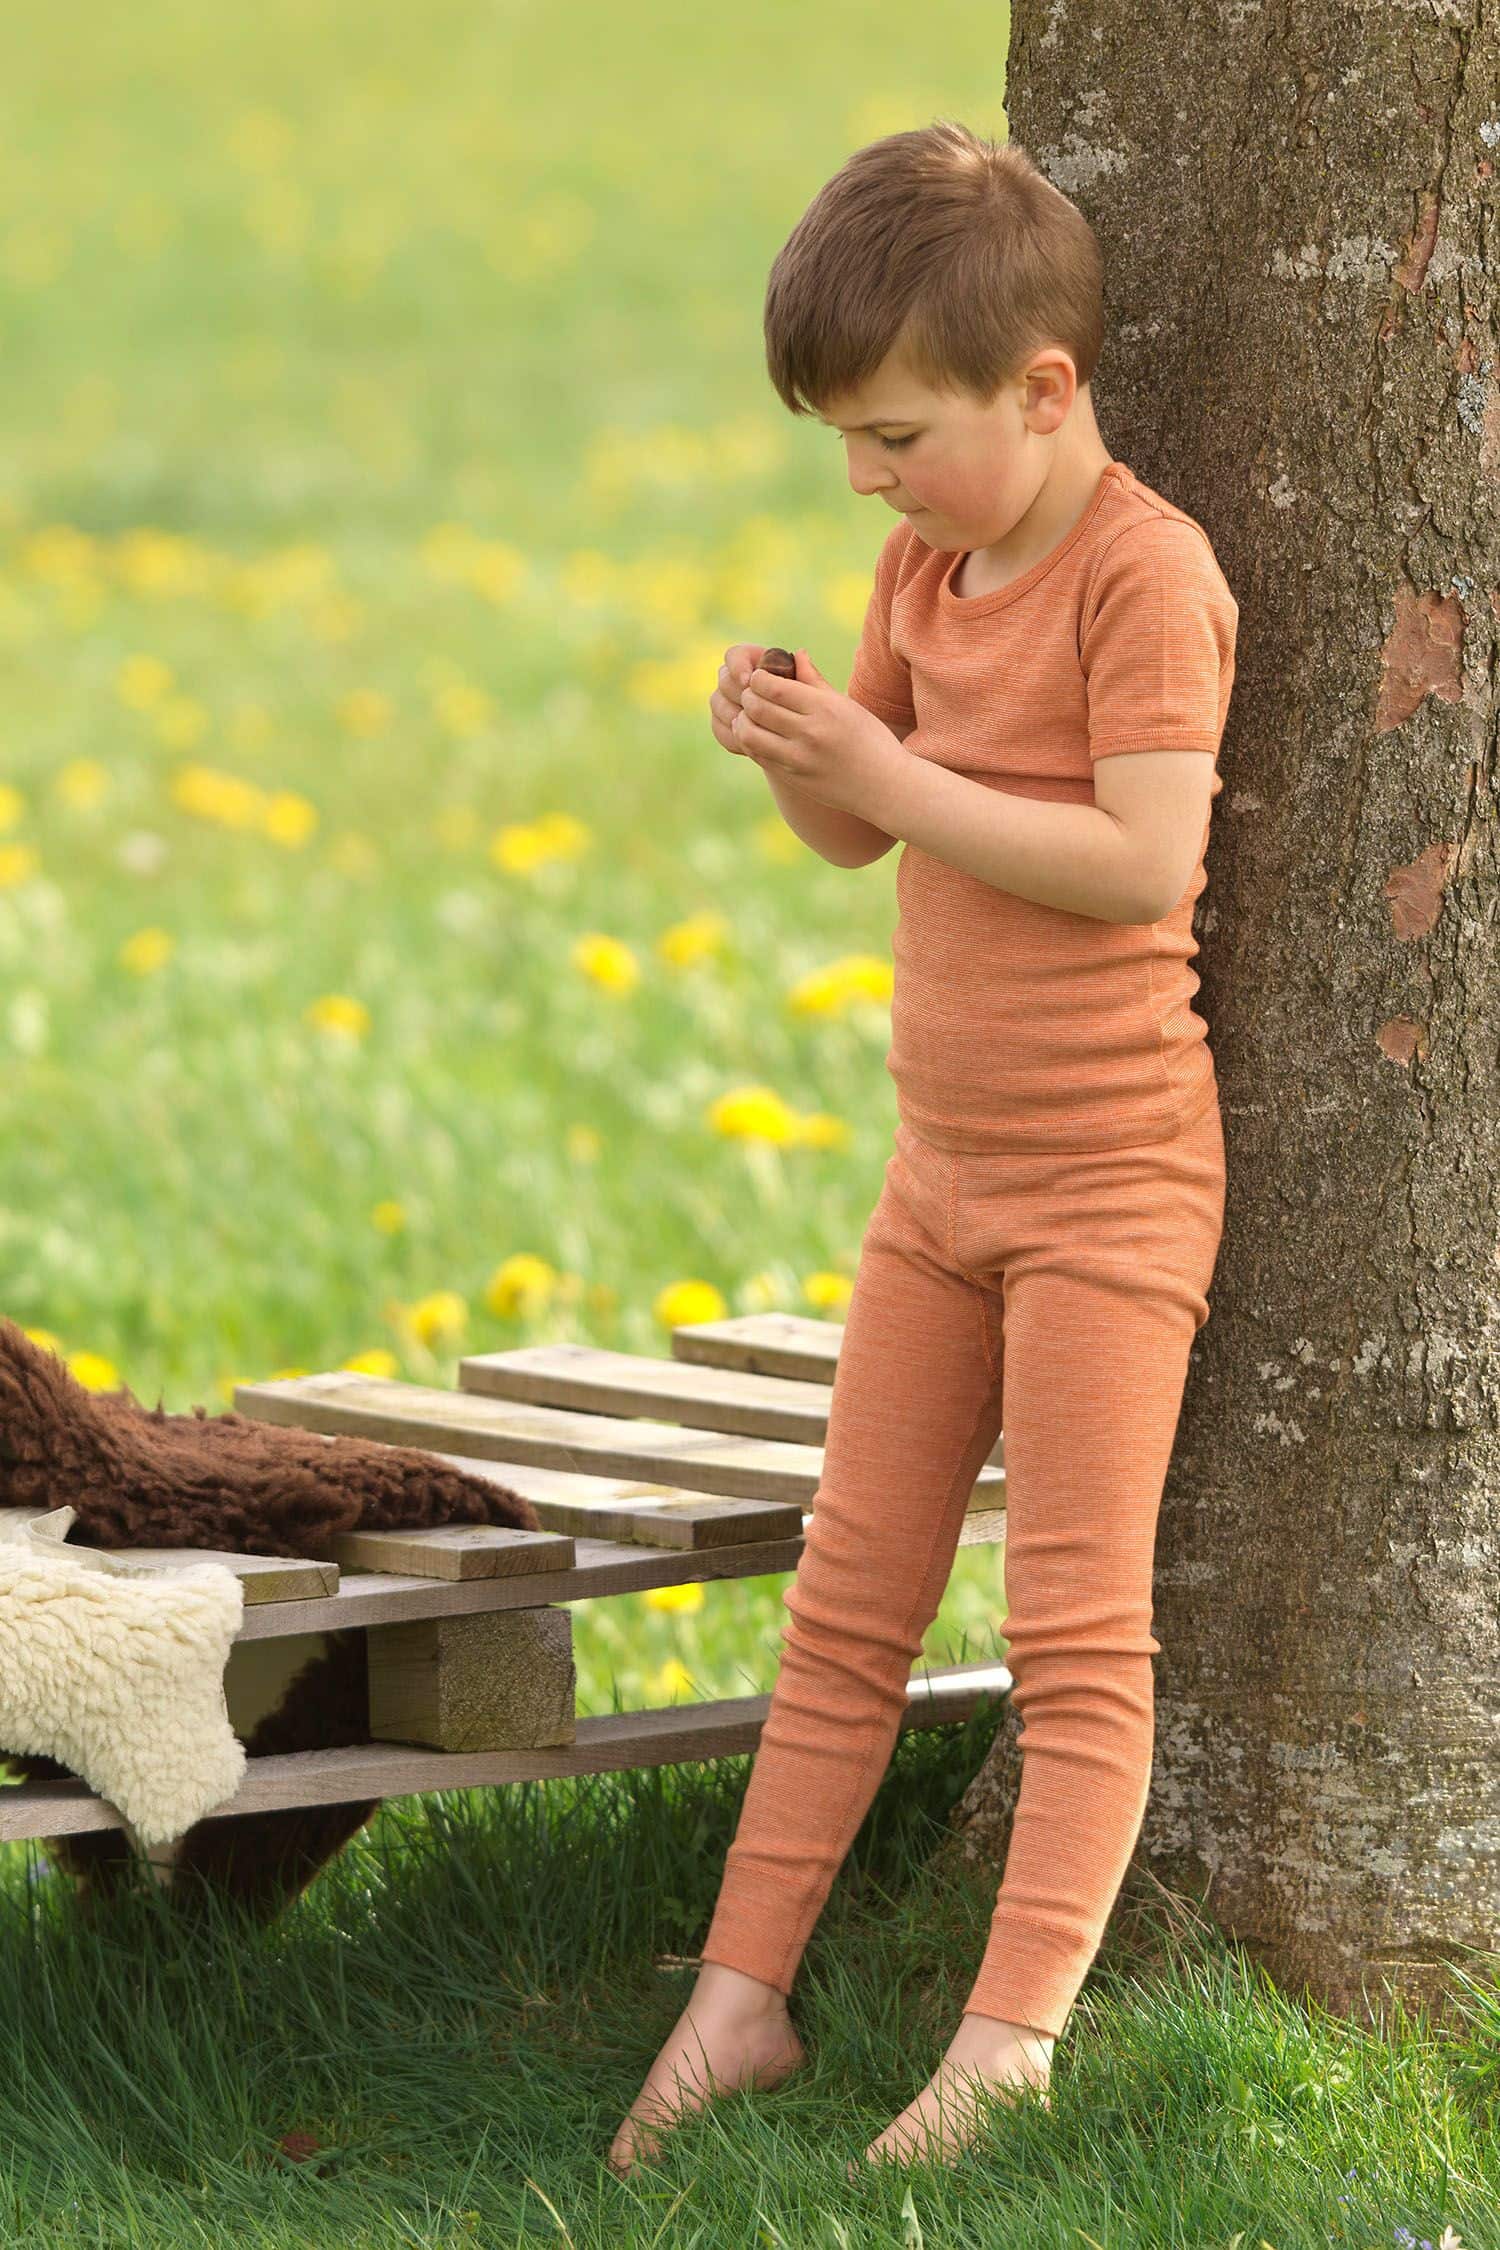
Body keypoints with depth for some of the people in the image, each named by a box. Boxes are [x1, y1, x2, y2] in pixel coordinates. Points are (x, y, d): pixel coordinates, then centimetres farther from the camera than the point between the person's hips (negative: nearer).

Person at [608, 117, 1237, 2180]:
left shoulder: (1144, 568, -17)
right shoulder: (928, 563, 8)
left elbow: (1149, 860, -26)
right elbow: (857, 838, 15)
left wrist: (894, 775, -23)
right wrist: (792, 749, -8)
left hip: (1109, 1175, -8)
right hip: (945, 1164, 8)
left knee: (1078, 1626, -4)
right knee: (849, 1602, 11)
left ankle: (1009, 2044, -4)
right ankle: (745, 1993, 17)